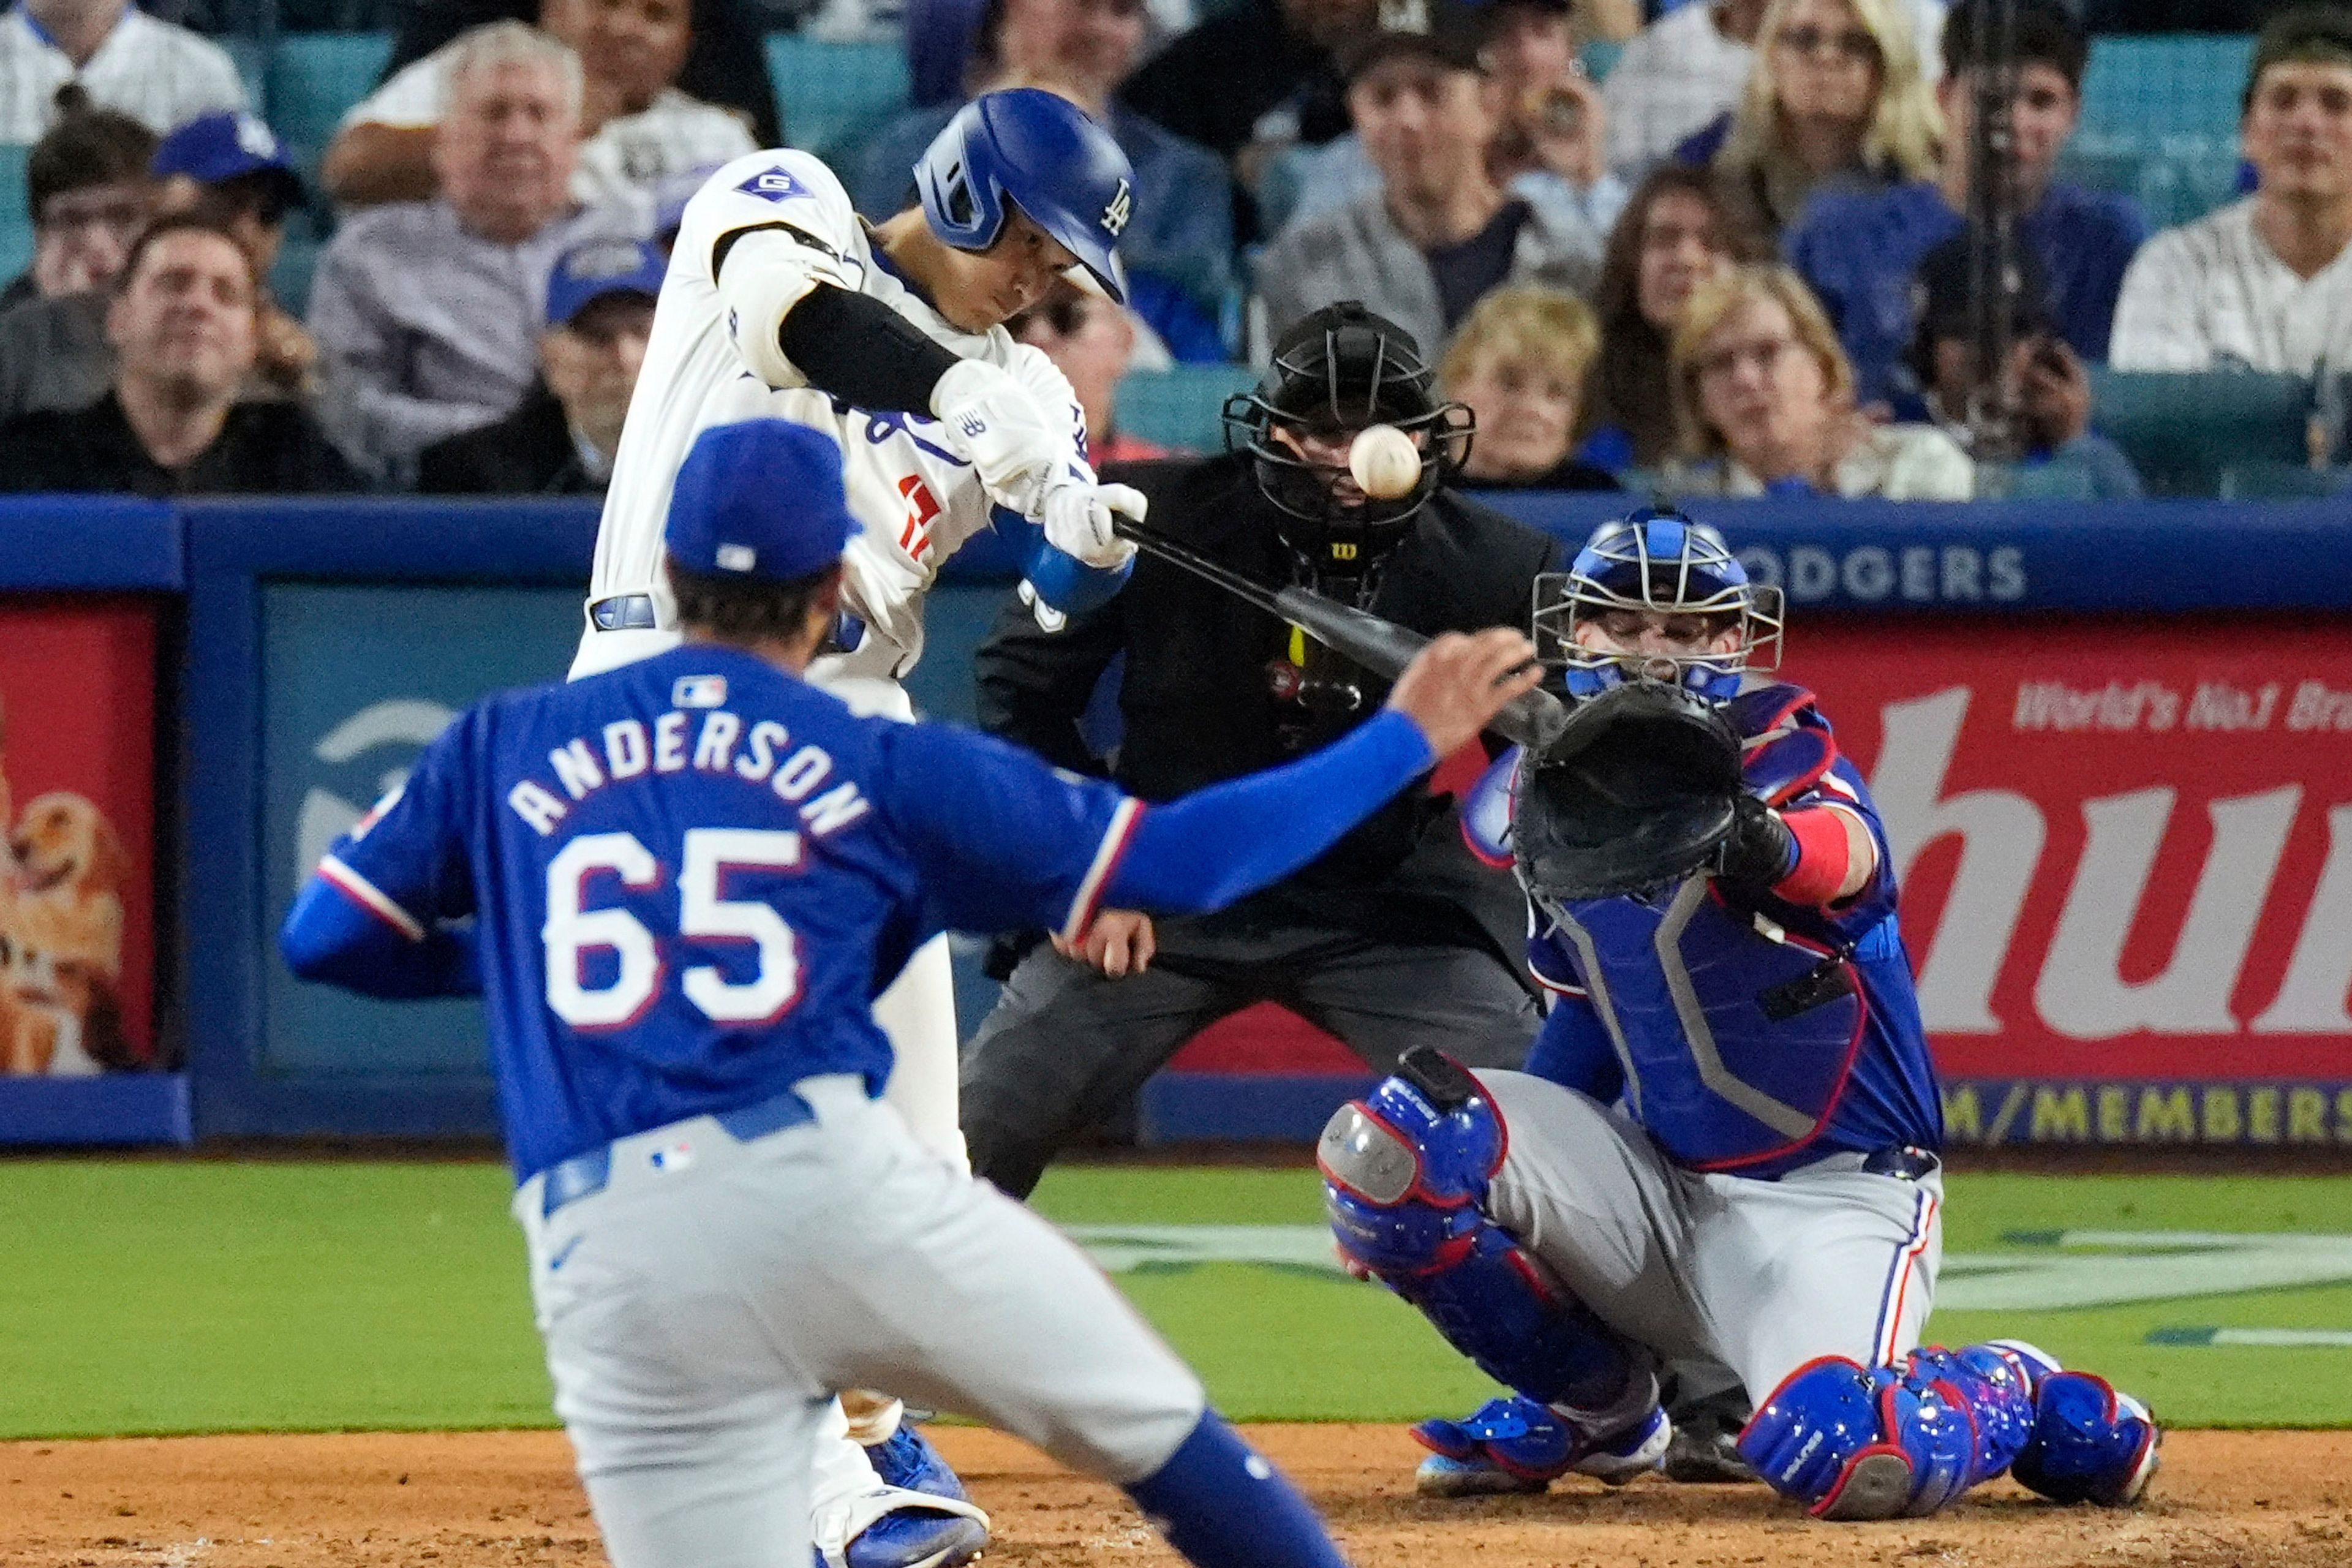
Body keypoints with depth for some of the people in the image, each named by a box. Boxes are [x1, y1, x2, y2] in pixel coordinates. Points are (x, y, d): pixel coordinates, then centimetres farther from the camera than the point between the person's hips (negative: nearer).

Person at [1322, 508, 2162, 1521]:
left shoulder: (1777, 758, -15)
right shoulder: (1541, 794, 3)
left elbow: (1851, 854, -41)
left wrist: (1766, 847, -65)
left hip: (1829, 1195, -6)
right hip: (1652, 1183, 6)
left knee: (1842, 1460, -32)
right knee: (1384, 1150, -15)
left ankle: (2017, 1400, 7)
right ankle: (1590, 1410, 9)